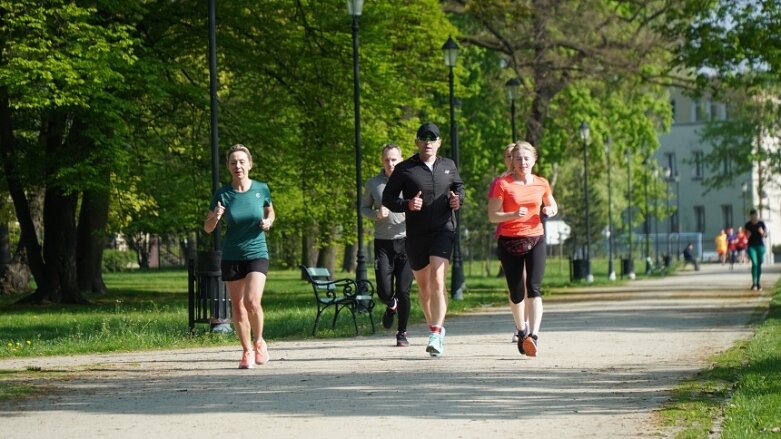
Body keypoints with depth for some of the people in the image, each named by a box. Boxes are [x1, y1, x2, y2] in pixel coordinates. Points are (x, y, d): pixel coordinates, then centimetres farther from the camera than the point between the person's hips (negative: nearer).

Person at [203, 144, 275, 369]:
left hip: (257, 254, -2)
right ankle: (247, 351, 23)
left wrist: (268, 221, -6)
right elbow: (207, 228, 0)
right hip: (231, 257, 2)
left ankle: (259, 341, 8)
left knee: (252, 302, -18)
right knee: (237, 306, 6)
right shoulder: (222, 194, -5)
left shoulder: (261, 189, -3)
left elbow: (270, 212, 16)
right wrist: (215, 217, -21)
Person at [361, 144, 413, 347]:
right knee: (384, 291, -6)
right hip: (382, 242, 1)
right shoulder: (373, 183, 6)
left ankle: (402, 333, 13)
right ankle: (391, 306, 31)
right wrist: (376, 214, -6)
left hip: (405, 240, -1)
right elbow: (363, 208, 16)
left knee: (403, 291, -4)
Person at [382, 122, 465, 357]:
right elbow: (387, 198, 2)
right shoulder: (404, 169, 0)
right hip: (415, 234, 1)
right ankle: (437, 328, 31)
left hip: (443, 230, -1)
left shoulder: (448, 166, 9)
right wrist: (407, 204, -17)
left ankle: (435, 334, -23)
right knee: (423, 287, 11)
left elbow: (459, 186, 26)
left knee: (438, 280, -19)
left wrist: (458, 199, 3)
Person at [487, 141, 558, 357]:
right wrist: (514, 214, -22)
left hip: (535, 240, 1)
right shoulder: (503, 184, -4)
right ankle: (522, 331, 28)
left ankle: (533, 336, -22)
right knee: (516, 293, 5)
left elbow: (553, 206, 22)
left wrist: (550, 210, -2)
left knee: (534, 288, -14)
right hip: (509, 242, -1)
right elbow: (492, 216, -6)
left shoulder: (541, 184, 6)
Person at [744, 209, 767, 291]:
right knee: (754, 263, -14)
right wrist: (747, 235, -15)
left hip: (760, 245, 1)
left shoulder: (761, 224, -1)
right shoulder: (748, 225, -1)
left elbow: (765, 234, 3)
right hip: (751, 246, -1)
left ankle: (758, 283, 16)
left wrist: (762, 233, -18)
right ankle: (754, 283, -10)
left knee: (759, 264, 5)